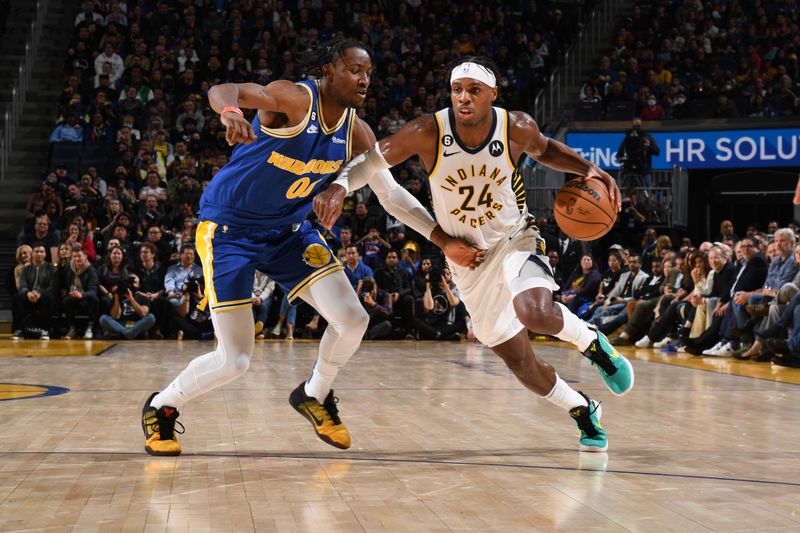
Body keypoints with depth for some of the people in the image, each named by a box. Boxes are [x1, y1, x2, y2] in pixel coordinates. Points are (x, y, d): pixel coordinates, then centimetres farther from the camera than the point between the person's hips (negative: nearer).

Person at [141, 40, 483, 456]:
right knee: (234, 361, -9)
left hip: (287, 230, 6)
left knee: (353, 320, -6)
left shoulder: (356, 132, -2)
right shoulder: (295, 98, -22)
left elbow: (391, 194, 7)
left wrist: (445, 241, 2)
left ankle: (314, 396, 22)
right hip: (228, 228, -6)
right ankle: (161, 407, 18)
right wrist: (230, 113, -63)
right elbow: (222, 91, -38)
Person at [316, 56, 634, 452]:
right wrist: (338, 187, -32)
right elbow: (371, 160, -12)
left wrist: (587, 169, -8)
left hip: (515, 240, -1)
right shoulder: (428, 132, -20)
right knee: (520, 363, 5)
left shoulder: (517, 128, -15)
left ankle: (592, 342, -1)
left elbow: (544, 150, 8)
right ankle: (583, 411, 33)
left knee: (534, 313, -35)